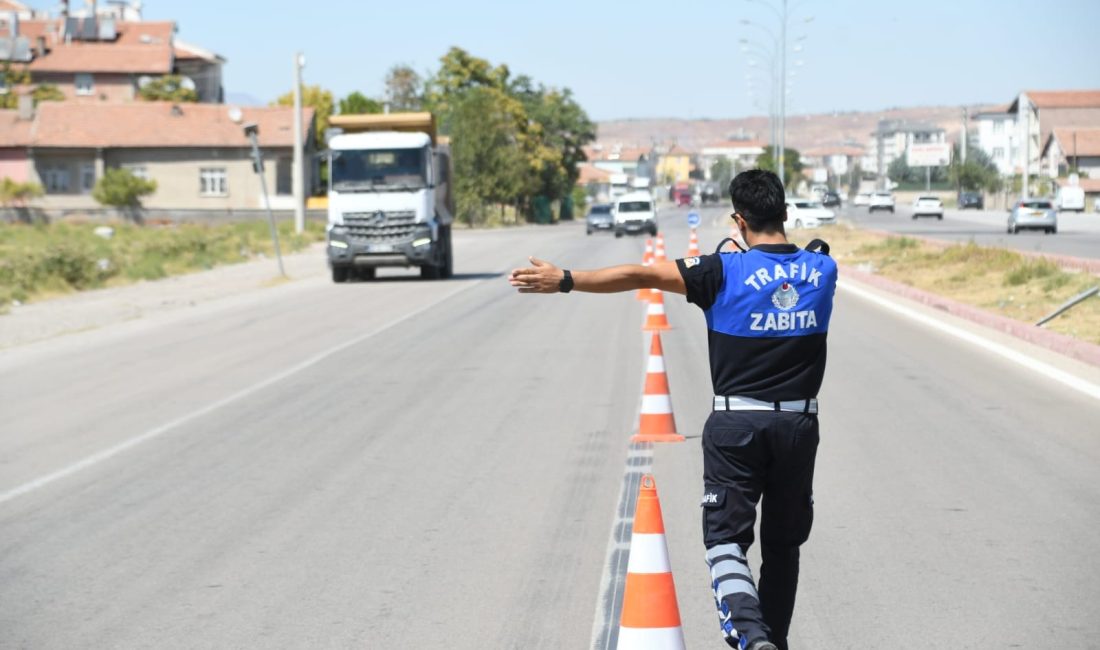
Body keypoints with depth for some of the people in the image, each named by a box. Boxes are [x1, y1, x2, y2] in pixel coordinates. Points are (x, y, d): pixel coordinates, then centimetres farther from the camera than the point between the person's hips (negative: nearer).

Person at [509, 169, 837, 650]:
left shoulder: (726, 271, -12)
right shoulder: (822, 269, 1)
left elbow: (640, 276, -14)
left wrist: (564, 280, -10)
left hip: (736, 424, -4)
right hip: (799, 425, 4)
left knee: (726, 538, -1)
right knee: (783, 544, 16)